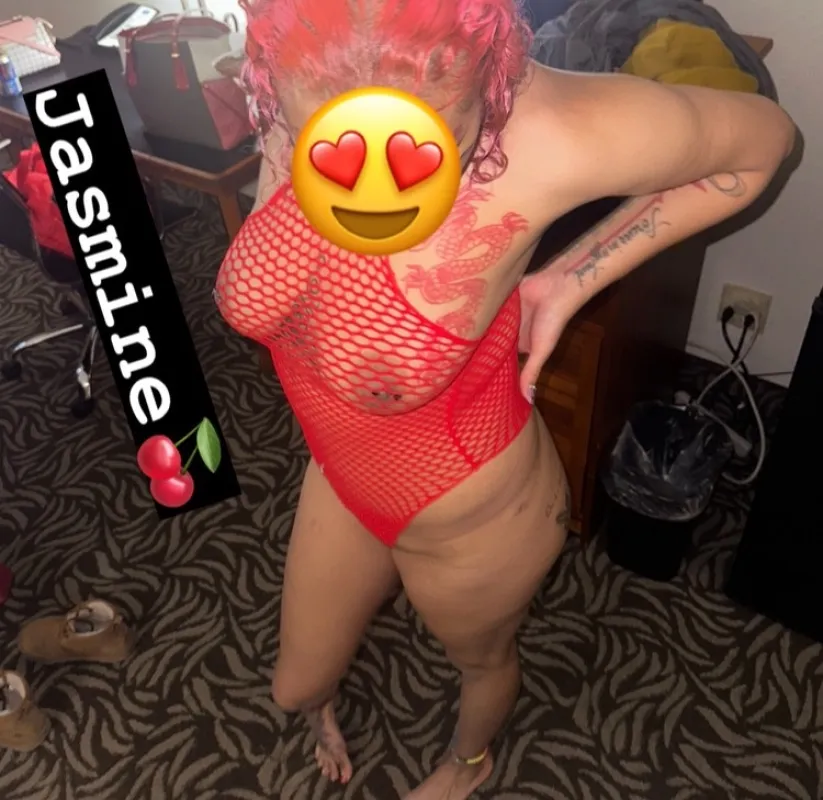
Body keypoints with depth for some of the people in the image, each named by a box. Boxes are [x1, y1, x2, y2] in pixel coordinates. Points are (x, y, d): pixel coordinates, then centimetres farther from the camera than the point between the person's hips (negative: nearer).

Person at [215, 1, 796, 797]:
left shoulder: (542, 130, -36)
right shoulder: (300, 90, -23)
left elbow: (763, 137, -17)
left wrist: (571, 279, -21)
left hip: (473, 513, -4)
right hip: (343, 480, 5)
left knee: (480, 660, 32)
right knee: (294, 687, 29)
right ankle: (322, 704, 71)